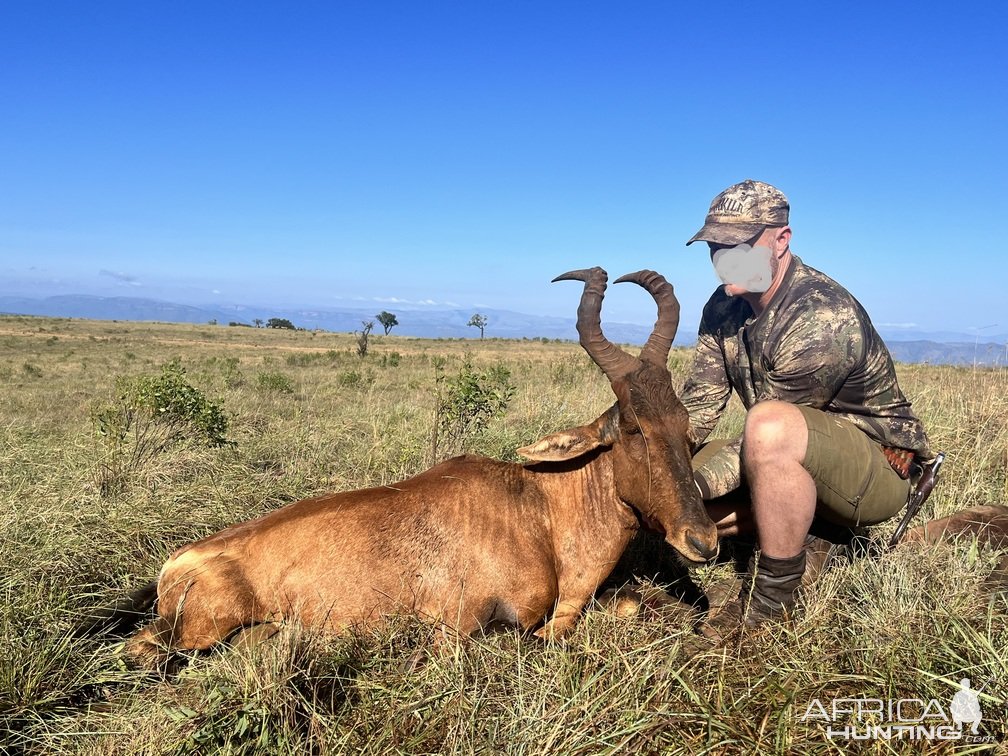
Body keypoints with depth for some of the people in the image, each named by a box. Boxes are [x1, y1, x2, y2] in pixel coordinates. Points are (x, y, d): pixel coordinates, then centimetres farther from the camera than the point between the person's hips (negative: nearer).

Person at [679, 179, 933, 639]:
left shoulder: (821, 320, -28)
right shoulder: (723, 308, -2)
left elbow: (768, 432, -25)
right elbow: (698, 405, -3)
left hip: (880, 467, -8)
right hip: (798, 463, 8)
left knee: (770, 427, -40)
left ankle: (772, 596, -20)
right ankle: (797, 537, 6)